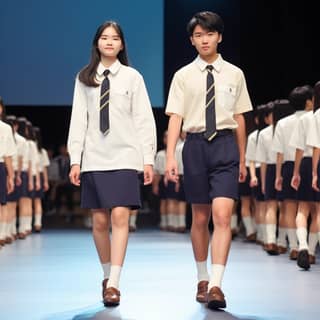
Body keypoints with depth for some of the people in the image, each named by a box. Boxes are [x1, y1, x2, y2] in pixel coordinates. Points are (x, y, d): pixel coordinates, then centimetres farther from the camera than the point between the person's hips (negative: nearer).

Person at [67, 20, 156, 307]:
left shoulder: (132, 77, 5)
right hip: (93, 159, 2)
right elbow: (78, 120, 7)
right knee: (99, 221, 4)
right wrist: (75, 160, 1)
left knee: (120, 217, -12)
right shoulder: (84, 79, 9)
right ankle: (107, 274, 22)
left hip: (124, 157, -2)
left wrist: (148, 159, -3)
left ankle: (113, 284, -13)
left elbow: (144, 120, 3)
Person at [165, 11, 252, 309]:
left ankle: (215, 285, -16)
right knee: (200, 218, 11)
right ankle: (202, 279, 26)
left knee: (222, 216, -14)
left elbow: (240, 118, 10)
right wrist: (170, 157, -11)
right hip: (195, 144, 1)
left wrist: (242, 159, 12)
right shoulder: (183, 76, 3)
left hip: (225, 144, -1)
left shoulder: (234, 74, 6)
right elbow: (175, 117, -2)